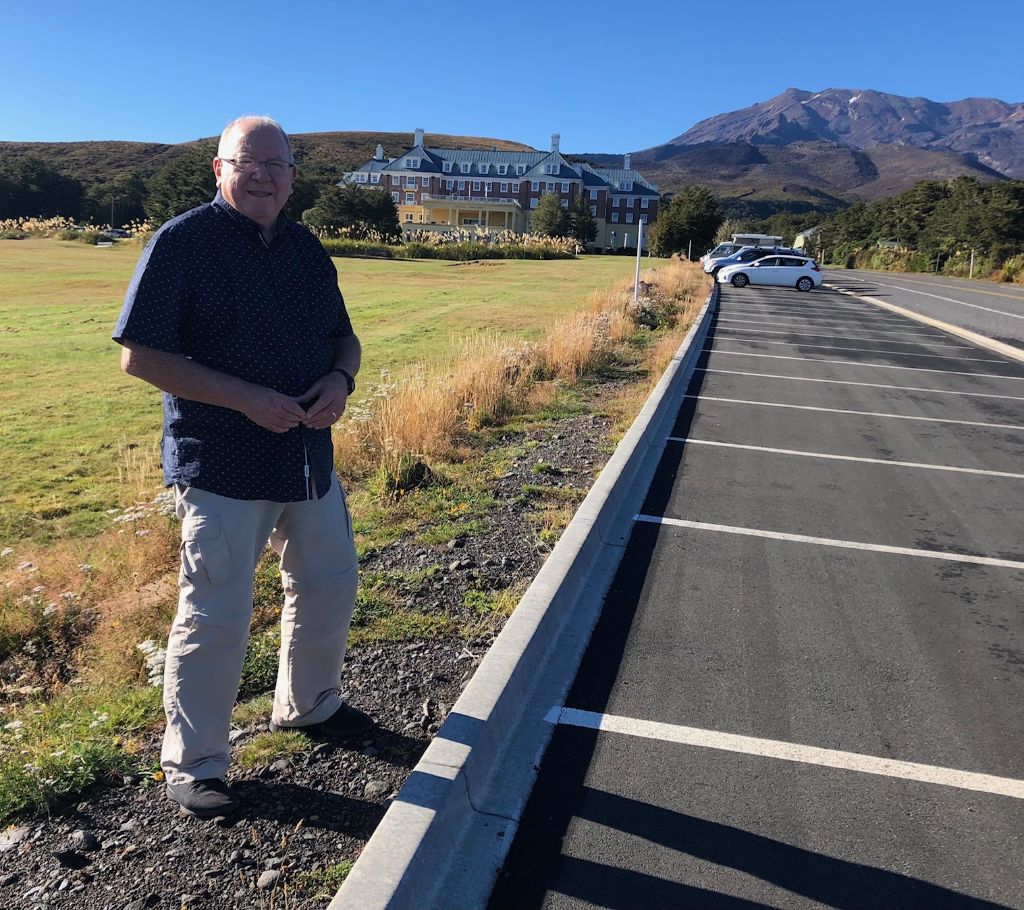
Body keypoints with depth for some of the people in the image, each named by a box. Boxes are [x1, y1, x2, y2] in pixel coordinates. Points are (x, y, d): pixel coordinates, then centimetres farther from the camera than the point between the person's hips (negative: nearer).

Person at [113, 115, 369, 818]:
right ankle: (192, 765, 22)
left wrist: (341, 379, -7)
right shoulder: (183, 241, -8)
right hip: (221, 466, -6)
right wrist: (247, 399, -21)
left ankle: (307, 705, 42)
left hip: (311, 457, 7)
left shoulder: (306, 248, 11)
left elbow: (345, 337, 16)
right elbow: (140, 356, -13)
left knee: (330, 590, 17)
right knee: (216, 616, 0)